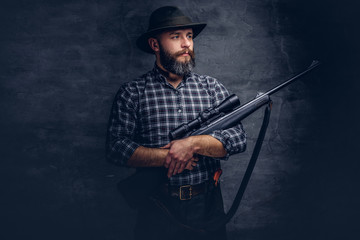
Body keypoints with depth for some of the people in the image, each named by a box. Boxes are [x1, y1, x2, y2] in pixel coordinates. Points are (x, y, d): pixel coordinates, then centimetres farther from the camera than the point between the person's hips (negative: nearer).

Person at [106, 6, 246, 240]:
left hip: (207, 204, 2)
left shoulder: (212, 87, 4)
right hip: (157, 209, -2)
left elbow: (238, 138, -5)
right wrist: (165, 157, -19)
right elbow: (116, 147, -10)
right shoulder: (132, 92, -3)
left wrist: (193, 143, -19)